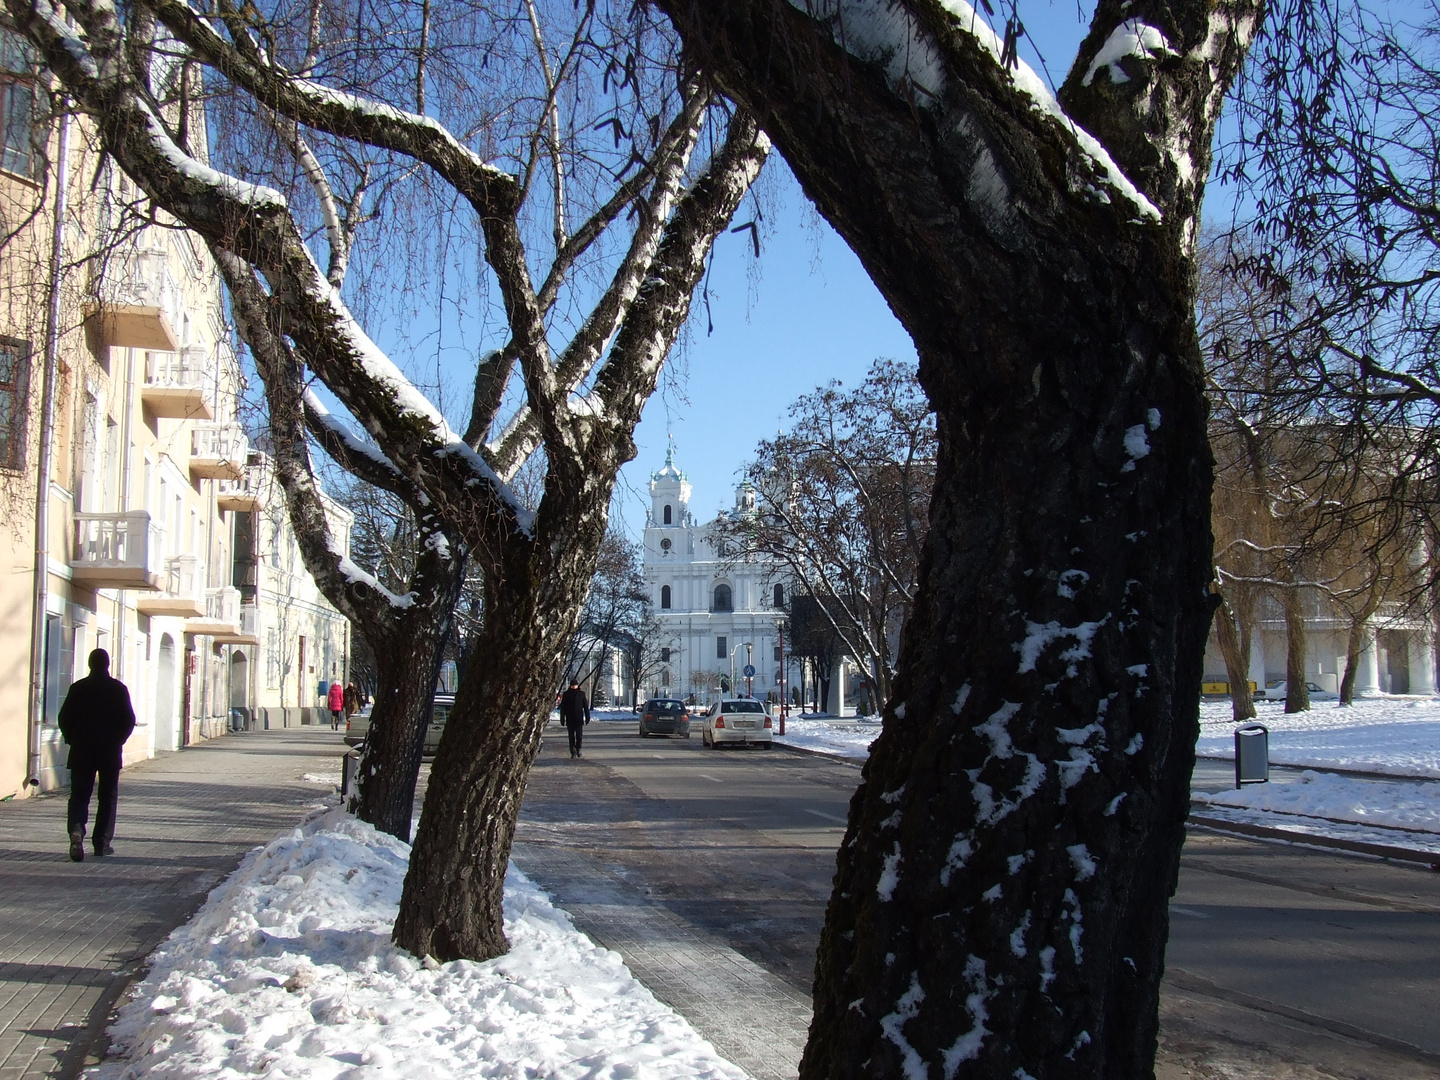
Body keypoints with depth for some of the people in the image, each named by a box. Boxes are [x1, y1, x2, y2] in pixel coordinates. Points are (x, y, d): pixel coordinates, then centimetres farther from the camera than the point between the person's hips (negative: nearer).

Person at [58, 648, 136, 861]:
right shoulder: (118, 688, -3)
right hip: (110, 751, -1)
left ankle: (76, 829, -20)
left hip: (81, 750, 1)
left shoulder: (78, 688, 0)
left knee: (79, 795, 4)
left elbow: (64, 718, -1)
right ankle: (102, 842, 9)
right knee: (108, 796, 9)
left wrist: (73, 740, 11)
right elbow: (129, 720, -5)